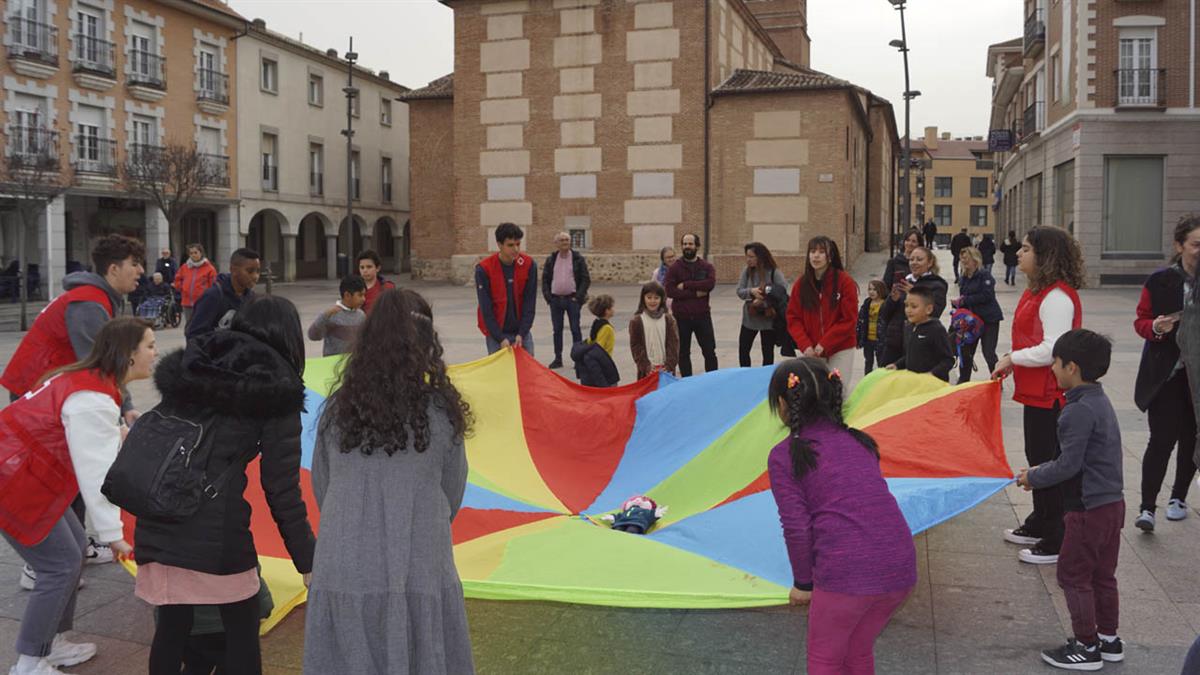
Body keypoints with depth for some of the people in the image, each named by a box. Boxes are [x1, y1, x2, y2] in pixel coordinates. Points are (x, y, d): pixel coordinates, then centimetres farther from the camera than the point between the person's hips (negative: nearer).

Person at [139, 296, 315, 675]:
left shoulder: (186, 369, 14)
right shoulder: (277, 392, -2)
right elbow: (282, 489, -5)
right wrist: (307, 561, 1)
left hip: (156, 522, 5)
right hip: (217, 530, -5)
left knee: (171, 627, 18)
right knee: (242, 632, 11)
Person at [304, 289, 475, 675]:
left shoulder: (337, 409, -1)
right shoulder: (441, 410, -6)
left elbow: (320, 489, 8)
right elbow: (452, 498, 5)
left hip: (343, 574, 2)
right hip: (419, 574, -2)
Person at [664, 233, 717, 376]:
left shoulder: (707, 266, 3)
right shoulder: (674, 268, 0)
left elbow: (711, 283, -16)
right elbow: (669, 290, -13)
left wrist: (686, 285, -17)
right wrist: (695, 293, -16)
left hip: (702, 315, 0)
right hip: (681, 317, 0)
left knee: (709, 351, 4)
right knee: (683, 353, 8)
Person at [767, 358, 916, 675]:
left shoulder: (784, 456, 1)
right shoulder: (859, 440, 17)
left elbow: (796, 528, -4)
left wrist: (802, 583, 11)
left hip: (845, 573, -5)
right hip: (902, 565, 5)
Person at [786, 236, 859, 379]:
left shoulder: (845, 281, -6)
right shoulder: (801, 284, 4)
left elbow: (849, 320, -9)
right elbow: (793, 319, 4)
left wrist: (824, 344, -15)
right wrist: (805, 345, -11)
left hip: (840, 351, -3)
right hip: (810, 351, 3)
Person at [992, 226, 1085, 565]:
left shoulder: (1057, 297, -21)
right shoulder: (1037, 291, 13)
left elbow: (1053, 349, -26)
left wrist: (1012, 359, -16)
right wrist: (1011, 361, 8)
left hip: (1051, 394, -11)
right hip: (1037, 391, 11)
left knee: (1049, 462, -4)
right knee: (1037, 458, 21)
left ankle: (1057, 541, 6)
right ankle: (1039, 525, 36)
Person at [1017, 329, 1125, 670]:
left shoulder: (1078, 411, -22)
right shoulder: (1100, 401, 9)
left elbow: (1069, 464, -22)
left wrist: (1034, 477, -7)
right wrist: (1044, 469, 11)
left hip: (1089, 509, -9)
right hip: (1112, 502, 9)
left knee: (1073, 575, 3)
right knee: (1102, 575, 19)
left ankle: (1086, 648, 11)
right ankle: (1109, 639, 29)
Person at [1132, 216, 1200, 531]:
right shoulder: (1160, 281, -5)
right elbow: (1141, 321, 1)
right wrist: (1155, 328, -20)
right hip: (1167, 374, -2)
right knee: (1162, 439, -8)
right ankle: (1147, 507, -3)